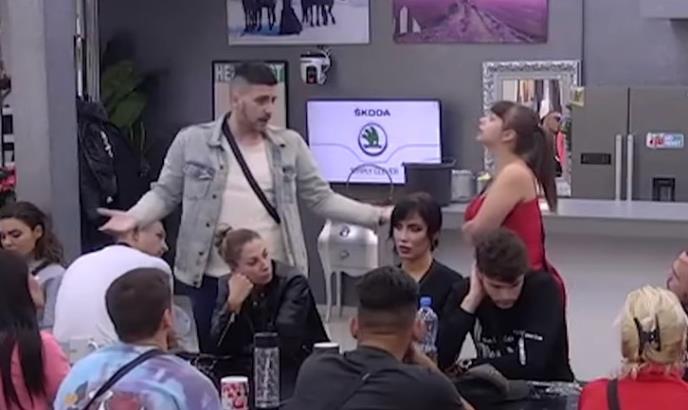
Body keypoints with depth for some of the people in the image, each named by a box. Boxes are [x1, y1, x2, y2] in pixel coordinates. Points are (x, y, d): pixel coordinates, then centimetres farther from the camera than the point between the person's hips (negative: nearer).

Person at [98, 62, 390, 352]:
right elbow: (165, 194, 5)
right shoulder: (192, 142, -1)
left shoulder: (290, 145, 4)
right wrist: (134, 218, -14)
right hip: (209, 280, -1)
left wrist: (377, 215, -2)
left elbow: (321, 198, 7)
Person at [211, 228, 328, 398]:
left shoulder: (294, 282, -12)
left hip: (292, 373, -4)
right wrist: (233, 303, -19)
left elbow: (282, 342, -19)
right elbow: (219, 347, -7)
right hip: (246, 370, 4)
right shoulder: (228, 285, 1)